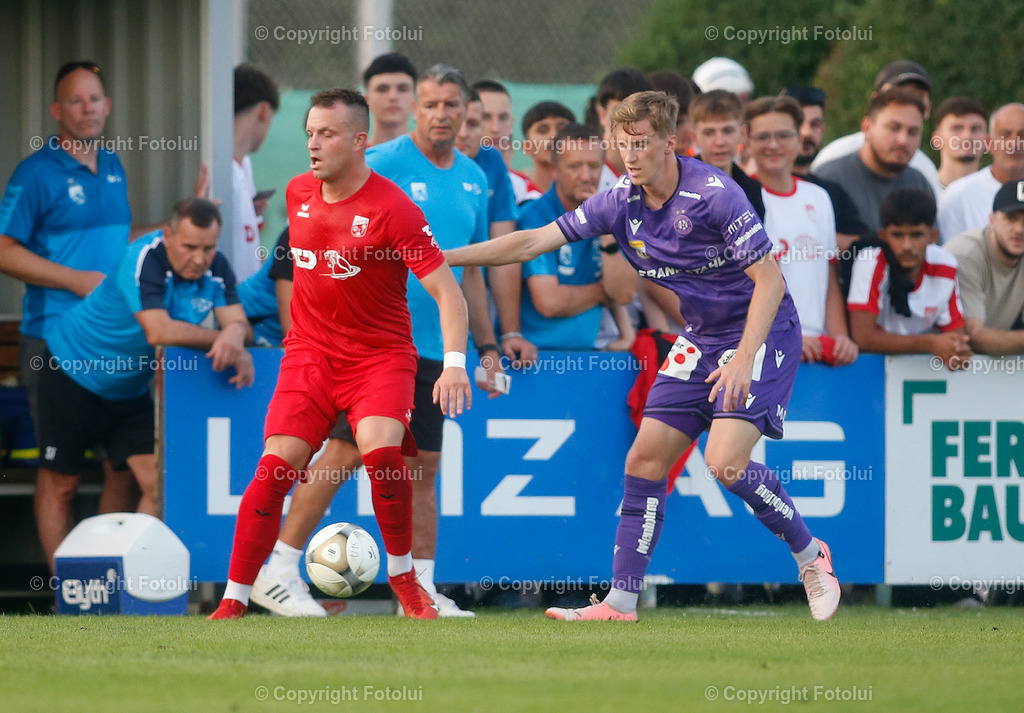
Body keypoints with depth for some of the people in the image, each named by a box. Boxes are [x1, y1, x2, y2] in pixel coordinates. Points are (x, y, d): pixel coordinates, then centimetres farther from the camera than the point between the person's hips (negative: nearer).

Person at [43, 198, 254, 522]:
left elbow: (238, 323, -12)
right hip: (73, 371, -6)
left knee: (160, 485, -7)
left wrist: (235, 339, -38)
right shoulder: (145, 260, -28)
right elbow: (158, 331, -38)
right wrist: (220, 339, -29)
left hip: (131, 389, 6)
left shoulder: (216, 268, -8)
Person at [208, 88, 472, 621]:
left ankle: (402, 573, -3)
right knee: (275, 467, -12)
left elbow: (446, 291, -15)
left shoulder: (392, 209, -13)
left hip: (380, 355, -4)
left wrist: (454, 362, -28)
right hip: (309, 353, 4)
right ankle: (233, 602, -5)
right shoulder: (298, 193, 5)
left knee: (381, 451, -28)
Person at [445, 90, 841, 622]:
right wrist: (445, 257, -3)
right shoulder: (621, 203, -3)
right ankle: (621, 602, 5)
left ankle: (810, 554, 1)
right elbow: (535, 241, 1)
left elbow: (769, 280, -21)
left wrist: (743, 359, -29)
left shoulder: (714, 194, -22)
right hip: (701, 337, 7)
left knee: (724, 461, -22)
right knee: (645, 459, 0)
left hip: (763, 331, -7)